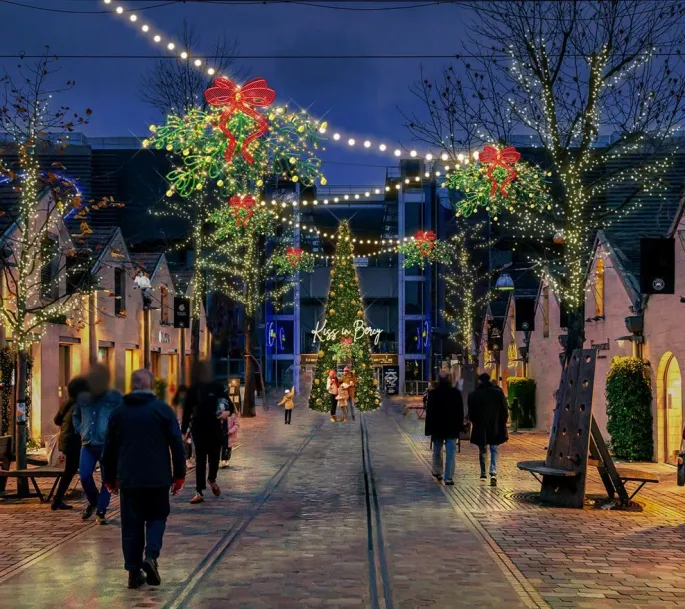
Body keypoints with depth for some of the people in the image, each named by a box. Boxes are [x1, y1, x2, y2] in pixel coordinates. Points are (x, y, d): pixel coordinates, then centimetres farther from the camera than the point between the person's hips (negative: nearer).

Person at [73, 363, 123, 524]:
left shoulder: (115, 398, -6)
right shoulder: (83, 398, 5)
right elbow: (76, 416, 22)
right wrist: (81, 431, 11)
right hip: (88, 444, 3)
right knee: (84, 476, -4)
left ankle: (101, 511, 14)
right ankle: (93, 502, 23)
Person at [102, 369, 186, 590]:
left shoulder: (119, 412, 6)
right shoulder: (163, 410, -2)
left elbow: (109, 449, 11)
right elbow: (177, 445, -3)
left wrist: (109, 478, 20)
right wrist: (179, 475, 4)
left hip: (128, 480, 2)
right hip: (158, 478, -2)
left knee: (132, 524, 8)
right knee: (156, 517, 12)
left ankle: (134, 570, 7)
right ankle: (151, 555, -10)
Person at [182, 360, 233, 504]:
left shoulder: (217, 387, -2)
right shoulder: (193, 389, -2)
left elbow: (229, 404, 0)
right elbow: (187, 411, 1)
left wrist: (228, 412, -23)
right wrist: (184, 430, 0)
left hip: (215, 428, 0)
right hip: (199, 429, 0)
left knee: (214, 457, 8)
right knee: (200, 460, 1)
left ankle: (212, 479, 39)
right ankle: (199, 492, 3)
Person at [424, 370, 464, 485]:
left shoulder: (433, 393, -6)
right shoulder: (456, 393, -4)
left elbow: (429, 412, -4)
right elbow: (460, 412, 1)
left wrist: (428, 429, 1)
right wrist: (460, 427, 9)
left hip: (437, 428, 1)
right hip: (452, 428, 0)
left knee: (437, 451, 19)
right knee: (451, 453, -1)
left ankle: (437, 472, 33)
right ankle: (449, 478, -7)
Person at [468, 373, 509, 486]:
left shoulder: (473, 394, -4)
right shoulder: (498, 392, -3)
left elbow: (471, 413, 0)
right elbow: (505, 410, -1)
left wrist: (474, 422, 16)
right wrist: (503, 422, 9)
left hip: (480, 427, 0)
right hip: (496, 427, 0)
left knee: (482, 450, 15)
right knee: (494, 450, 2)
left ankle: (483, 473, 23)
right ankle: (493, 473, -16)